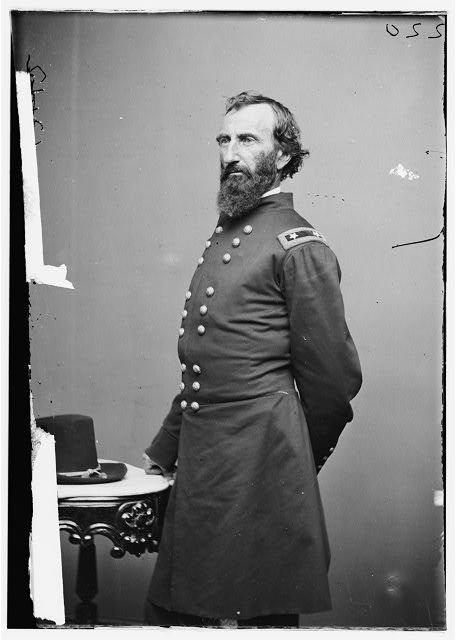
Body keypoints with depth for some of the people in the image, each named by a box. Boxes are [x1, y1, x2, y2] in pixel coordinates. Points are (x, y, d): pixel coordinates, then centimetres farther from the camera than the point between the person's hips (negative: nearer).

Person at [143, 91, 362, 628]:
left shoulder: (300, 246, -10)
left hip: (257, 475, -8)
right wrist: (163, 449, 19)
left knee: (260, 615, 3)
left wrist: (299, 459, 4)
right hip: (198, 465, 8)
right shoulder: (224, 236, 16)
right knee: (169, 611, 12)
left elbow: (334, 377, -8)